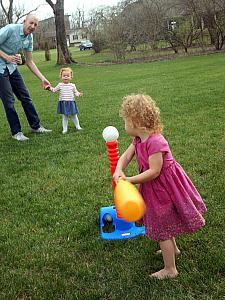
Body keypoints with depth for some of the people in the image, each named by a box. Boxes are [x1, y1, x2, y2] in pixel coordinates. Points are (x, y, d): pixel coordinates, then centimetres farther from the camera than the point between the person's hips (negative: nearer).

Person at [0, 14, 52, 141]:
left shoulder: (29, 38, 2)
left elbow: (29, 62, 7)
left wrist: (42, 78, 2)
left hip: (12, 67, 7)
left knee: (25, 96, 7)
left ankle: (36, 126, 19)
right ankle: (16, 132, 6)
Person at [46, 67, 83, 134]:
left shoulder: (72, 85, 0)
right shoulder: (60, 85, 2)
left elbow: (75, 92, 6)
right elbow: (54, 90, 12)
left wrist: (79, 94, -12)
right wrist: (50, 88, -3)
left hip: (71, 102, 0)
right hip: (63, 103, 0)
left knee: (74, 115, 11)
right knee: (64, 117, 6)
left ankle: (78, 126, 28)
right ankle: (65, 129, 14)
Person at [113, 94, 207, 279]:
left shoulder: (155, 142, -32)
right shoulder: (138, 140, -3)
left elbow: (154, 171, -30)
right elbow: (126, 156, -3)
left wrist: (130, 180, -26)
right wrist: (119, 170, -23)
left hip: (163, 188, -9)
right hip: (156, 188, 9)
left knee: (162, 228, 4)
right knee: (164, 222, 28)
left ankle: (170, 270, 21)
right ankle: (173, 249, 53)